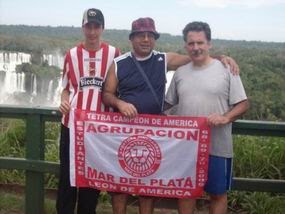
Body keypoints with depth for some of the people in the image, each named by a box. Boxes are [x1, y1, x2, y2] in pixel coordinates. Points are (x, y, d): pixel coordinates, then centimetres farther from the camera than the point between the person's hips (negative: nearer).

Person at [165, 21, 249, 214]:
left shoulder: (226, 69, -5)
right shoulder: (180, 72, 7)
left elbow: (243, 104, -5)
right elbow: (168, 103, 14)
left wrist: (225, 118, -22)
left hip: (217, 146, -3)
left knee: (218, 193, 10)